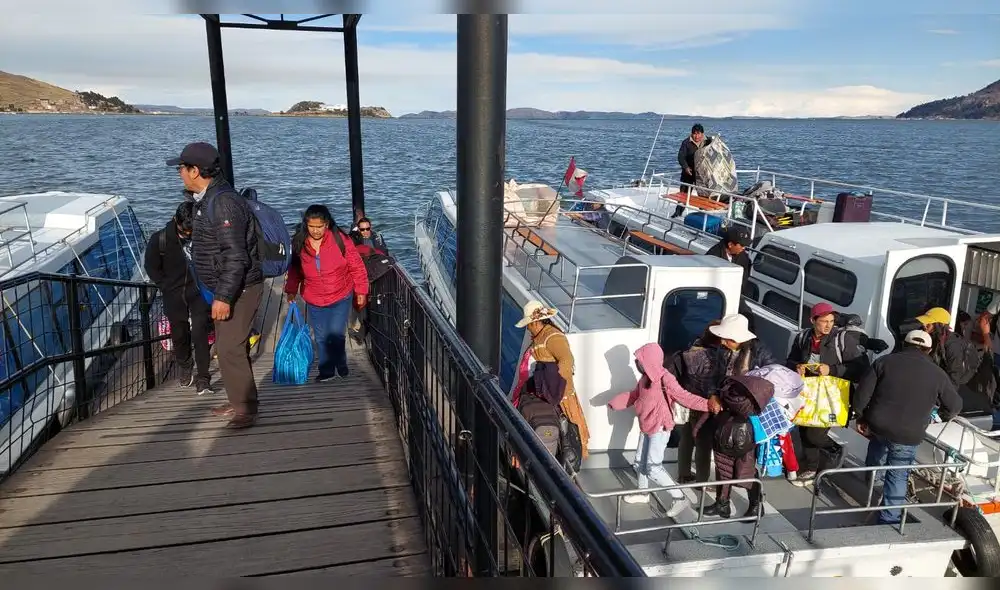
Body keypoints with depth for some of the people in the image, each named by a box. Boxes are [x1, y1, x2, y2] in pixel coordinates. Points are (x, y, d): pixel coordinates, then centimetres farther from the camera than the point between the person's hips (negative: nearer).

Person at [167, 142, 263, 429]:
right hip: (224, 289, 11)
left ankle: (246, 409, 2)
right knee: (227, 347, 16)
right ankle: (238, 401, 28)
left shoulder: (223, 203, -21)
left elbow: (235, 256, -26)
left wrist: (224, 297, -26)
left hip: (238, 290, -11)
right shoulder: (208, 200, 13)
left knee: (230, 349, -9)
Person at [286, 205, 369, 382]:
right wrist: (291, 291, -2)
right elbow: (294, 269, 8)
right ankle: (327, 371, 24)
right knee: (321, 338, 9)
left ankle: (341, 367, 18)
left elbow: (356, 267, -8)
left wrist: (361, 291, -5)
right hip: (314, 301, 3)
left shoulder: (340, 240, -14)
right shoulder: (298, 243, -5)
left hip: (341, 297, -3)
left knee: (336, 334, -7)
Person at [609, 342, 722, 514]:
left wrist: (707, 404, -40)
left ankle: (680, 499, 1)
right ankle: (643, 493, 40)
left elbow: (685, 397, -25)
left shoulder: (665, 380, -23)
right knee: (639, 462, 19)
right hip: (646, 428, 9)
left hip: (660, 429, -9)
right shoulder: (645, 378, 1)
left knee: (653, 468, -11)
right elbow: (633, 395, 18)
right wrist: (614, 403, 26)